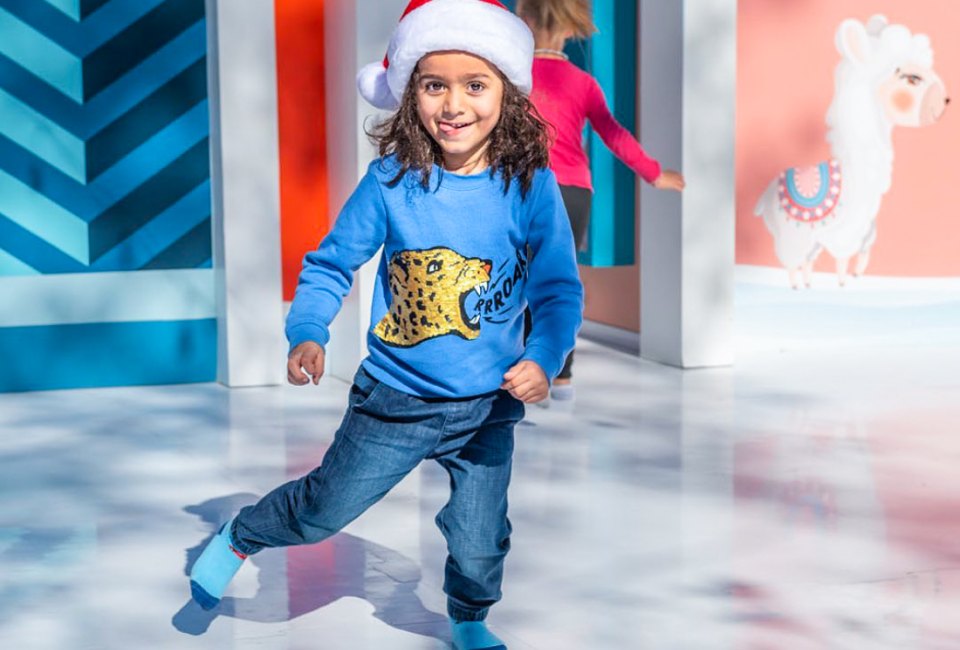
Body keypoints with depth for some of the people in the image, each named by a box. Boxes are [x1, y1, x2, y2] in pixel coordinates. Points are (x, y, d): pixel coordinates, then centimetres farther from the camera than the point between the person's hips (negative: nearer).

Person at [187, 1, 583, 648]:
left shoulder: (530, 187, -14)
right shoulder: (392, 181, -14)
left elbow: (559, 289, -8)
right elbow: (331, 264, -3)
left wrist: (545, 358, -24)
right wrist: (308, 334, -19)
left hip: (488, 406, 1)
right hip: (395, 398, -1)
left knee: (479, 544, 16)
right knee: (322, 510, 12)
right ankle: (237, 539, 43)